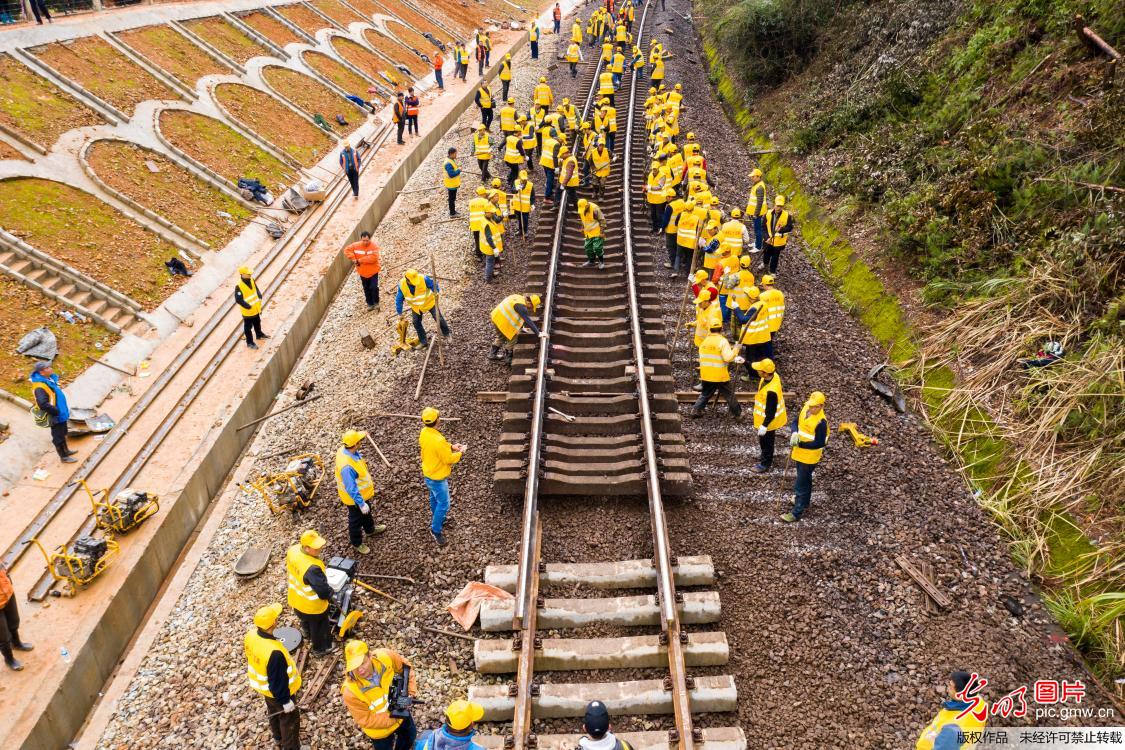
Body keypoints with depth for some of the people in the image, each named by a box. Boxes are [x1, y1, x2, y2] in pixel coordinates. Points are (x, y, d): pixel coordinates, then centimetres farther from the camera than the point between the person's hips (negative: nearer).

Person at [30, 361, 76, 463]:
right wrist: (56, 411, -24)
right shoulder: (40, 387, -29)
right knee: (58, 437, 8)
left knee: (63, 433, 26)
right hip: (55, 417, -9)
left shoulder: (50, 379, 0)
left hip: (61, 413, 9)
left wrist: (64, 408, 13)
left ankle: (66, 450, 45)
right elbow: (43, 404, -37)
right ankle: (64, 457, 22)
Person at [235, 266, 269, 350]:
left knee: (257, 323, 29)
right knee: (248, 327, 9)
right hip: (247, 311, -7)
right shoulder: (239, 286, -27)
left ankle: (259, 334, 52)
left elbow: (257, 290, 10)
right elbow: (238, 300, -26)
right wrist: (248, 306, -24)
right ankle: (250, 342, 23)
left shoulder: (252, 280, -4)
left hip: (256, 309, 7)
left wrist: (259, 299, -3)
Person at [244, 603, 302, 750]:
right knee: (289, 719, 20)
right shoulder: (274, 652, -45)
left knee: (273, 712, 34)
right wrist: (285, 700, -14)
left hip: (263, 686, 8)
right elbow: (278, 680, -30)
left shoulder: (251, 635, -21)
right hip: (277, 691, -8)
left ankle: (278, 738, 59)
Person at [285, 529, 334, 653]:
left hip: (296, 600, 7)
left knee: (305, 622, 36)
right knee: (319, 627, 23)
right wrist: (329, 593, -11)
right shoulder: (312, 568, -44)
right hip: (313, 606, -7)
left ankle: (310, 637, 65)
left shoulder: (292, 550, -20)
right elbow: (323, 592, -34)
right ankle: (321, 648, 48)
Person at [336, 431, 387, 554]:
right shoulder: (347, 466, -43)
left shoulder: (345, 450, -15)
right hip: (354, 497, -8)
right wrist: (361, 503, -26)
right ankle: (357, 543, 42)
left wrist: (369, 481, 19)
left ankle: (370, 529, 59)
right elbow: (351, 489, -34)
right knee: (356, 520, 18)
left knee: (367, 513, 32)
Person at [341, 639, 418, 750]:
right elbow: (365, 719, -27)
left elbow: (404, 666, -10)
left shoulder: (385, 657, -33)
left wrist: (411, 688, -18)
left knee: (411, 735, 31)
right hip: (379, 728, -4)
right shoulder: (350, 691, -39)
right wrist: (392, 717, -28)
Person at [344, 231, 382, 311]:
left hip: (373, 271, -4)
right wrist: (354, 259, -20)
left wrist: (360, 260, -26)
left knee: (374, 287, -8)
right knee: (366, 289, 14)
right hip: (363, 272, 4)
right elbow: (347, 250, -6)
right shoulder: (356, 246, -9)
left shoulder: (374, 246, -19)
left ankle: (376, 302, 15)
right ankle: (370, 304, 30)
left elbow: (373, 258, -31)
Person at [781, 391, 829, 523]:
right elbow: (795, 423, 2)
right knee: (805, 479, 26)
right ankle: (804, 503, 45)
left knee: (801, 485, 0)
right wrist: (795, 433, -19)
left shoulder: (821, 422, -28)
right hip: (800, 453, 8)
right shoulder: (805, 408, -6)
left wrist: (800, 444, -26)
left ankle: (796, 513, 10)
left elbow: (819, 443, -24)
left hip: (810, 457, -8)